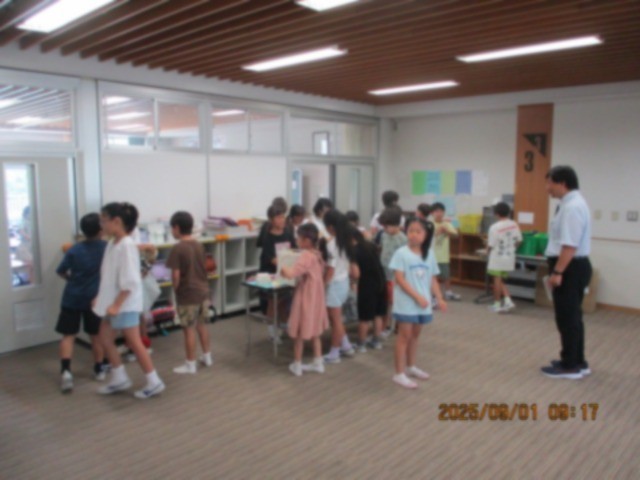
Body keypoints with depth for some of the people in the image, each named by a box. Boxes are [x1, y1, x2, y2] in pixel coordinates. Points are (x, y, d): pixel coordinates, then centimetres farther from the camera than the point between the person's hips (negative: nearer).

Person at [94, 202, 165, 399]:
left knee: (134, 343, 0)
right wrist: (100, 297, 11)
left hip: (126, 304, -9)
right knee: (105, 338, 15)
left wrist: (117, 305, -22)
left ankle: (154, 382, 13)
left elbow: (129, 282, -24)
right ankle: (119, 378, 29)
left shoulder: (127, 246, -21)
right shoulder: (112, 244, 7)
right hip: (112, 301, 9)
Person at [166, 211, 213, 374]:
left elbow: (176, 275, -19)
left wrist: (175, 289, -3)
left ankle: (190, 364, 12)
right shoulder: (199, 245, 4)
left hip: (187, 295, -7)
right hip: (203, 290, 7)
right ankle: (207, 356, 29)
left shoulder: (177, 249, -17)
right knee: (202, 325, 18)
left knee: (189, 329, 3)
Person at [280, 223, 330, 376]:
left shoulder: (306, 256, -24)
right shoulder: (319, 254, 3)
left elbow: (290, 274, -32)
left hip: (305, 298, -8)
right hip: (316, 297, 8)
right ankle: (318, 363, 27)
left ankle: (297, 365, 19)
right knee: (314, 331, 20)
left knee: (299, 333, 7)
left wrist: (282, 269, -12)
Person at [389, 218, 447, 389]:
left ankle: (411, 366, 34)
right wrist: (417, 296, -20)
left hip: (423, 303, 5)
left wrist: (440, 298, 0)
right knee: (404, 336, 0)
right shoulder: (401, 253, -12)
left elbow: (433, 279, 9)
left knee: (415, 334, 18)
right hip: (406, 302, -5)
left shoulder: (429, 254, 5)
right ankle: (399, 373, 8)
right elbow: (400, 279, -16)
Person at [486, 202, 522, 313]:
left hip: (497, 258, -5)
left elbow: (491, 245, -15)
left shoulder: (495, 227, -18)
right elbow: (518, 241, 7)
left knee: (497, 280, 4)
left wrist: (487, 244, 8)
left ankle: (497, 304, 11)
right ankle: (508, 301, 6)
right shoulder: (514, 225, -2)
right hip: (509, 258, 6)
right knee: (501, 281, 18)